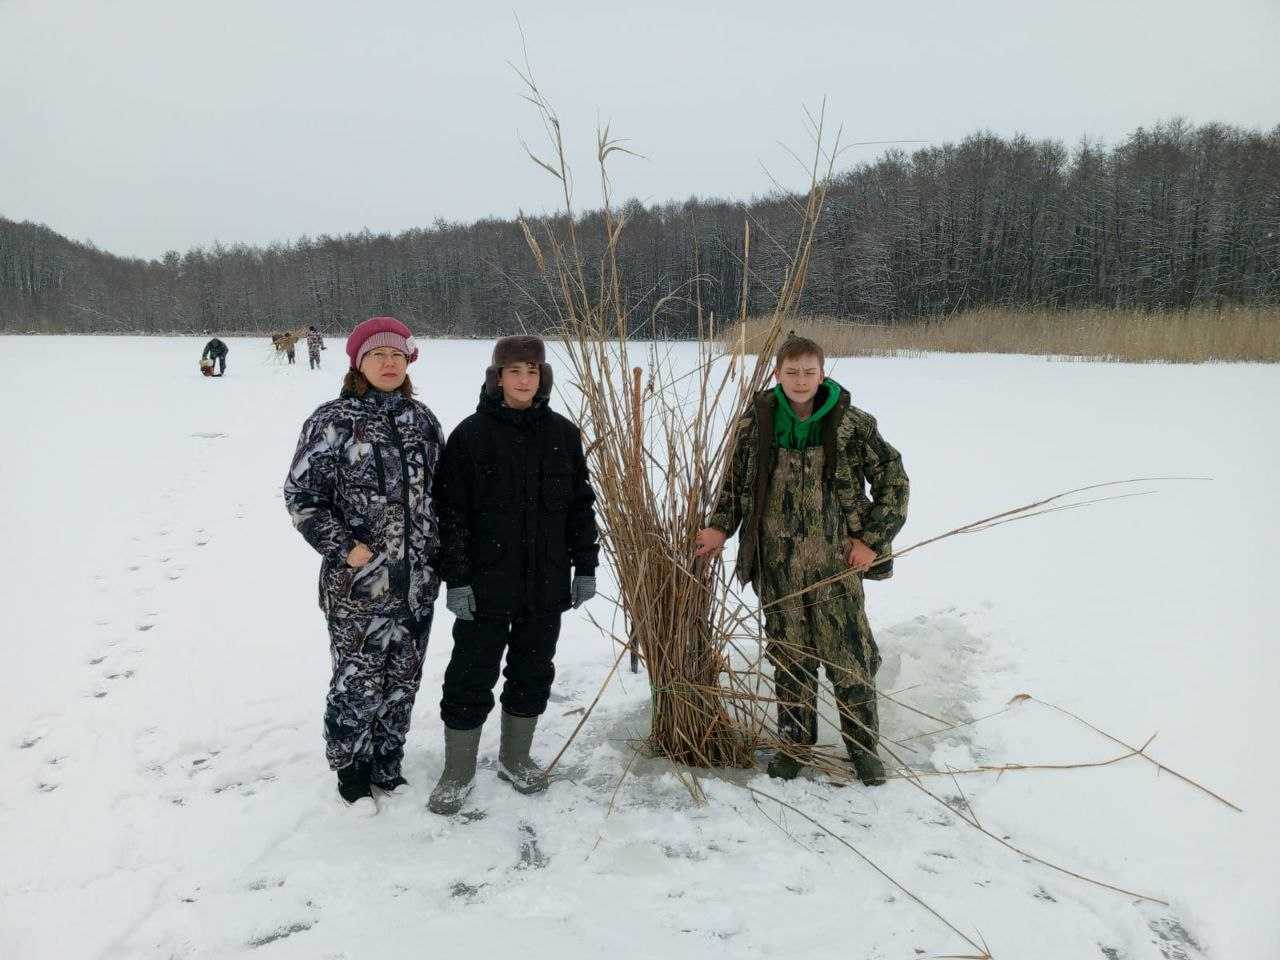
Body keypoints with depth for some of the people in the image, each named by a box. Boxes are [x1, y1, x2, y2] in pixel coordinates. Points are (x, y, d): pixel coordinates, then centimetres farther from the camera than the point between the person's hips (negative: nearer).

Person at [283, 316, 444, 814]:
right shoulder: (333, 420, -8)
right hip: (358, 584, -5)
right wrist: (343, 548, -13)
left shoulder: (422, 419, 7)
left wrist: (438, 550, 10)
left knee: (403, 679, 15)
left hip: (417, 581, 5)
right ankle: (351, 770, 28)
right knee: (358, 682, 5)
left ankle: (387, 767, 34)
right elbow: (301, 494, -7)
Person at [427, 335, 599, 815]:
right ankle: (457, 773, 21)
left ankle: (515, 758, 34)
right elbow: (451, 511, -7)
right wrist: (456, 579, -11)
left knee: (533, 672, 15)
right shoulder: (471, 434, -7)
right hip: (486, 585, -3)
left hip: (546, 584, 4)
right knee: (471, 676, 4)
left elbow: (580, 505, 9)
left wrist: (585, 567, 6)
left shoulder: (562, 433, 3)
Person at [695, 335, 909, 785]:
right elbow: (735, 480, 12)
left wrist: (873, 539, -4)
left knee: (849, 653, 5)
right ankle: (794, 742, 29)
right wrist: (720, 527, -2)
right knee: (789, 655, 12)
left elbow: (893, 479, 1)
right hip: (778, 562, 2)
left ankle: (863, 744, 25)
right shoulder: (756, 423, -1)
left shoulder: (851, 424, -7)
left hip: (836, 559, -1)